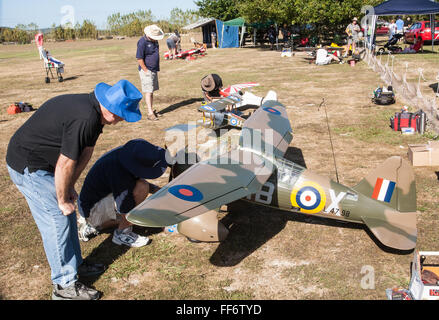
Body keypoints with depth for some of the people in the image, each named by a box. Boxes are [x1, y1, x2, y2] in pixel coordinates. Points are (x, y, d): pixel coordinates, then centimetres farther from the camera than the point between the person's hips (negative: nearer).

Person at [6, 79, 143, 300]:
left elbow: (85, 152, 4)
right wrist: (63, 200, -13)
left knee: (67, 214, 16)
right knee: (57, 220, -4)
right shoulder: (85, 119, -32)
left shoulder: (93, 108, -2)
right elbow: (65, 165, -26)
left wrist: (69, 187, 5)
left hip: (41, 163, 10)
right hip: (28, 166, -10)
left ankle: (75, 264, 32)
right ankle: (65, 286, 9)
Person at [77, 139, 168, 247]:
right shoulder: (119, 174, -34)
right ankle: (122, 234, -9)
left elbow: (135, 179, 10)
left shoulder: (124, 152, -9)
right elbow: (127, 210, -26)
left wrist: (158, 191, 0)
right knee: (141, 188, -25)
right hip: (92, 209, -9)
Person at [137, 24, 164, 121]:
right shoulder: (142, 42, -17)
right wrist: (146, 71, -17)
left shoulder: (154, 40, 10)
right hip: (146, 70, -8)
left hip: (154, 70, 8)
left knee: (152, 91, 12)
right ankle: (150, 113, -12)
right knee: (148, 92, -11)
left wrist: (157, 68, 17)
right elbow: (139, 58, -18)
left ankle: (151, 110, 20)